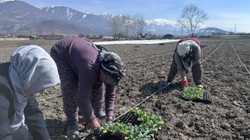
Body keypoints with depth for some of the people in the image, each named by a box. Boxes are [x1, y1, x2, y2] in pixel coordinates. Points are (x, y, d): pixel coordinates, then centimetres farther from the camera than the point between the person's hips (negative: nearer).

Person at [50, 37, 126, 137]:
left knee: (98, 84, 0)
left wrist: (109, 116, -12)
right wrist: (91, 121, -26)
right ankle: (72, 121, -1)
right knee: (71, 88, -20)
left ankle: (98, 111, 22)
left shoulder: (110, 70, -19)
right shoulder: (90, 69, -43)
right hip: (61, 53, -6)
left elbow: (111, 94, -8)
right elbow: (83, 98, -38)